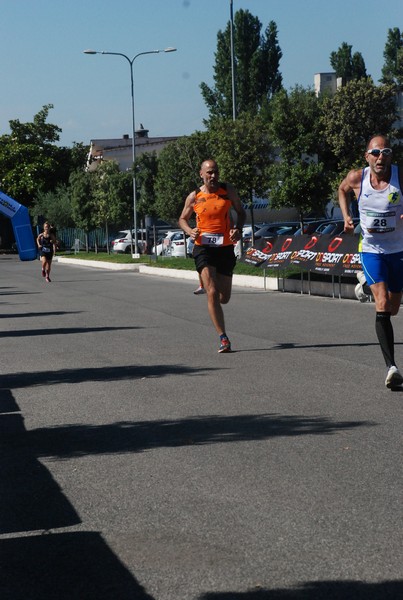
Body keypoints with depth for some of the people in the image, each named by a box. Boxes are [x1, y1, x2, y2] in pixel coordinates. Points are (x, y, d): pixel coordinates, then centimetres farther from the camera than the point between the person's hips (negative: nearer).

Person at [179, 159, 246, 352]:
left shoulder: (228, 191, 2)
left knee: (224, 298, 9)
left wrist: (238, 229, -7)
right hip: (203, 248, -2)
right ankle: (223, 339, -16)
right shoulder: (194, 197, 0)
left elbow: (241, 212, 13)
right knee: (212, 293, -17)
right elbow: (182, 219, 13)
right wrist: (190, 231, -9)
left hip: (226, 248, 2)